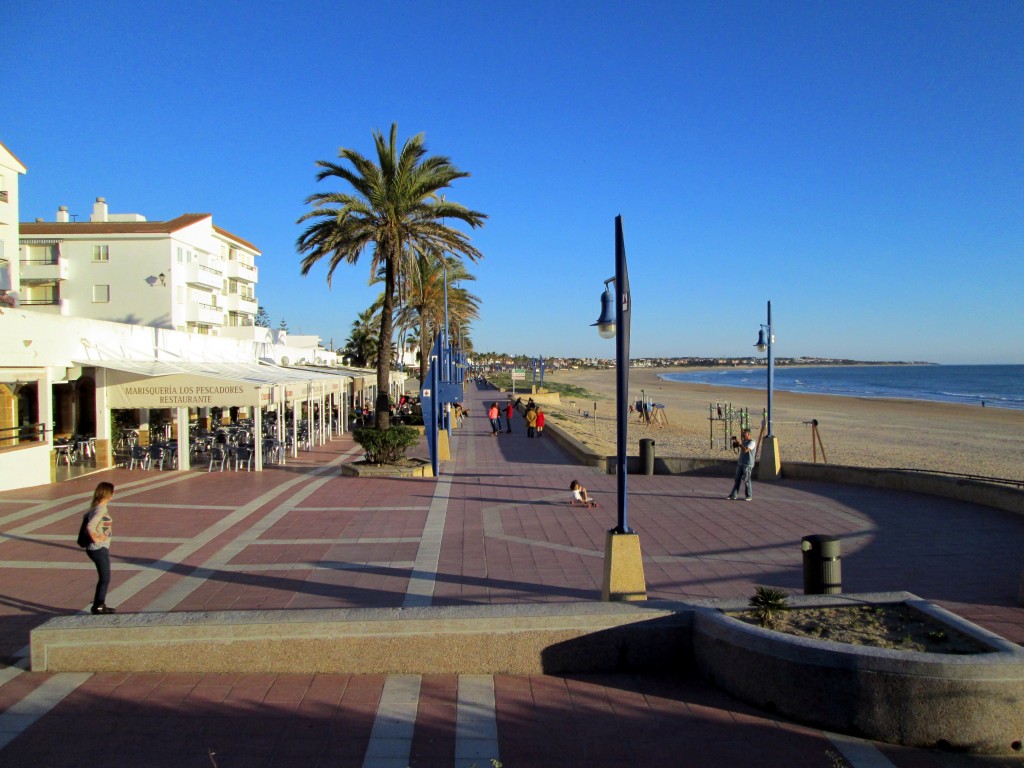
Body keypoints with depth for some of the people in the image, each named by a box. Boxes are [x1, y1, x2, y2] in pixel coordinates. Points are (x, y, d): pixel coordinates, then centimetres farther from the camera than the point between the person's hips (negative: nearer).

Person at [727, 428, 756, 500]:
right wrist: (734, 441, -2)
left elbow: (745, 450, -25)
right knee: (737, 479, 6)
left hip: (747, 464, -8)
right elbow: (734, 446, 15)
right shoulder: (743, 441, 12)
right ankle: (733, 495, 8)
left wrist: (739, 443, -19)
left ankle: (748, 496, 10)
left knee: (746, 480, -1)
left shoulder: (752, 442, -12)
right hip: (740, 463, 8)